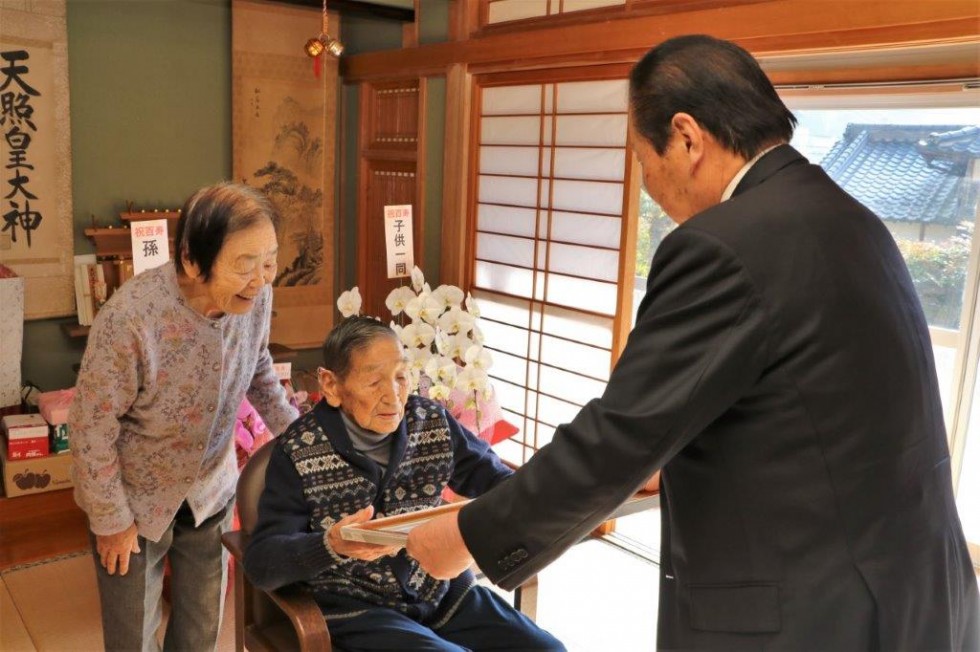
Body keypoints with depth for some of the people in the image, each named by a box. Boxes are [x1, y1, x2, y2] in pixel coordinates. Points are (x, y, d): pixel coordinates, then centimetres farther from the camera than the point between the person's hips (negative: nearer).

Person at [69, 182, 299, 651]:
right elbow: (91, 428, -21)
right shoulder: (129, 318, -35)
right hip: (136, 496, -4)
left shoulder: (255, 297, -19)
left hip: (212, 488, 4)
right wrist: (112, 520, -11)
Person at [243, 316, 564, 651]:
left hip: (442, 591, 5)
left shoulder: (432, 422, -2)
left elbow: (494, 479, 5)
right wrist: (332, 546, -33)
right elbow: (261, 563, -13)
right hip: (354, 609, -4)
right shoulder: (299, 453, -13)